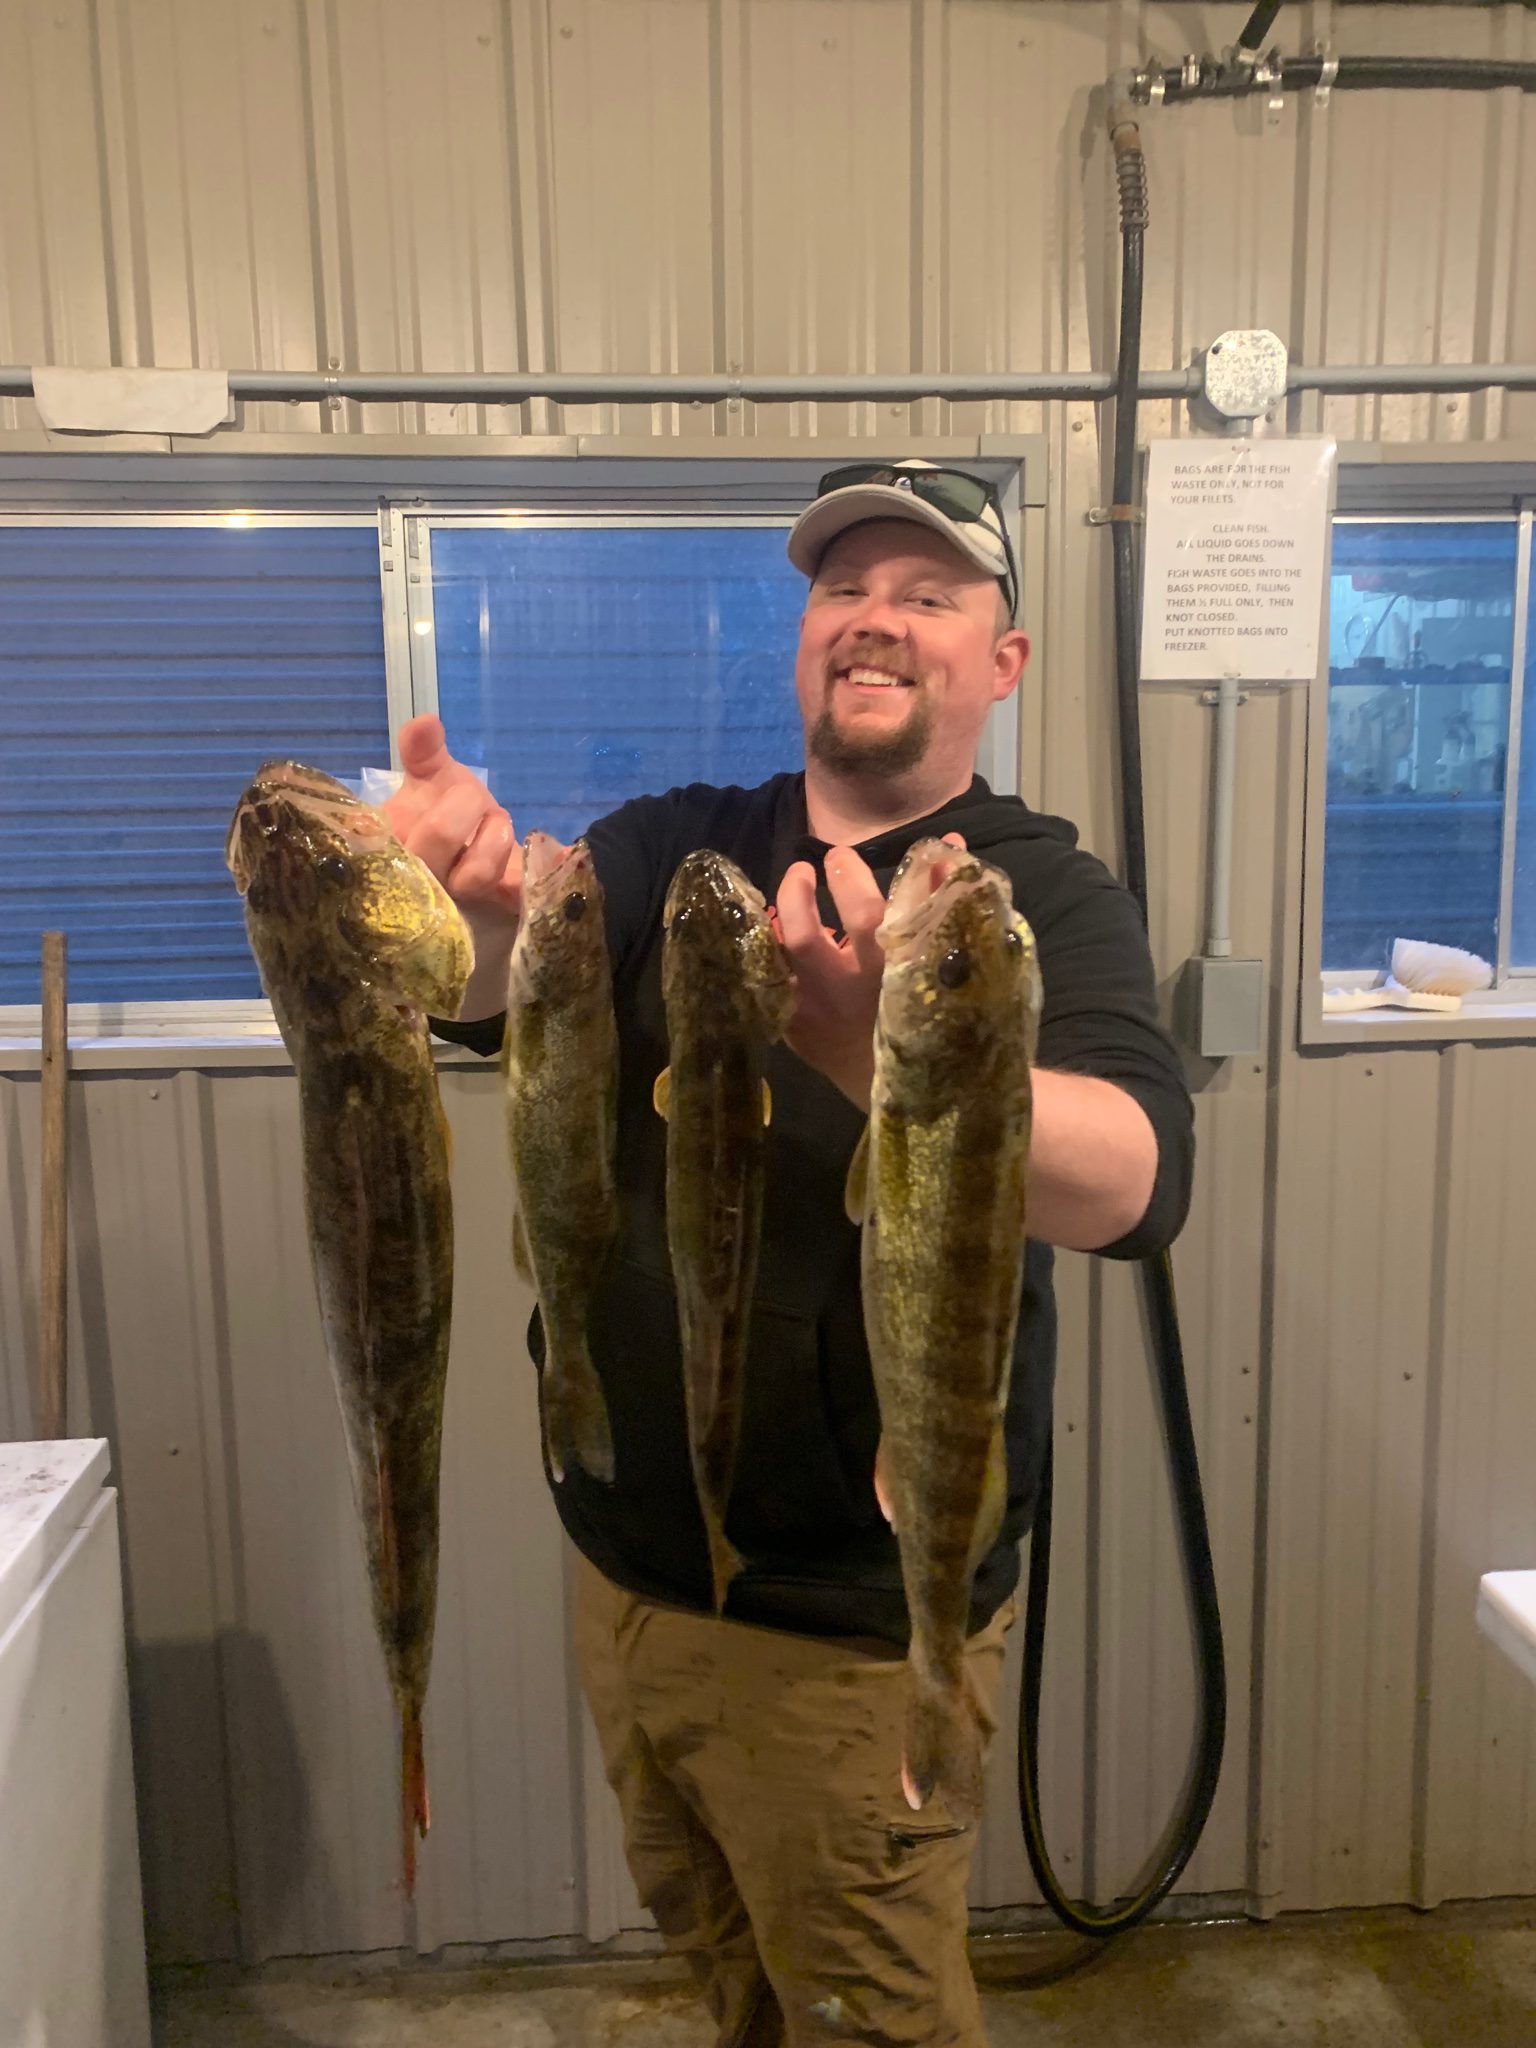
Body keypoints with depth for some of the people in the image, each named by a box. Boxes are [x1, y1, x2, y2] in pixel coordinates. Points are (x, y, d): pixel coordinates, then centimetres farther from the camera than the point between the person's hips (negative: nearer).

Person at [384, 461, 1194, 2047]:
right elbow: (516, 993, -17)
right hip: (623, 1569, 5)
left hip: (853, 1630, -4)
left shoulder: (1045, 898, -12)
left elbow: (1133, 1181, -29)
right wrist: (479, 917, -41)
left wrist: (888, 1051, -49)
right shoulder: (673, 849, 1)